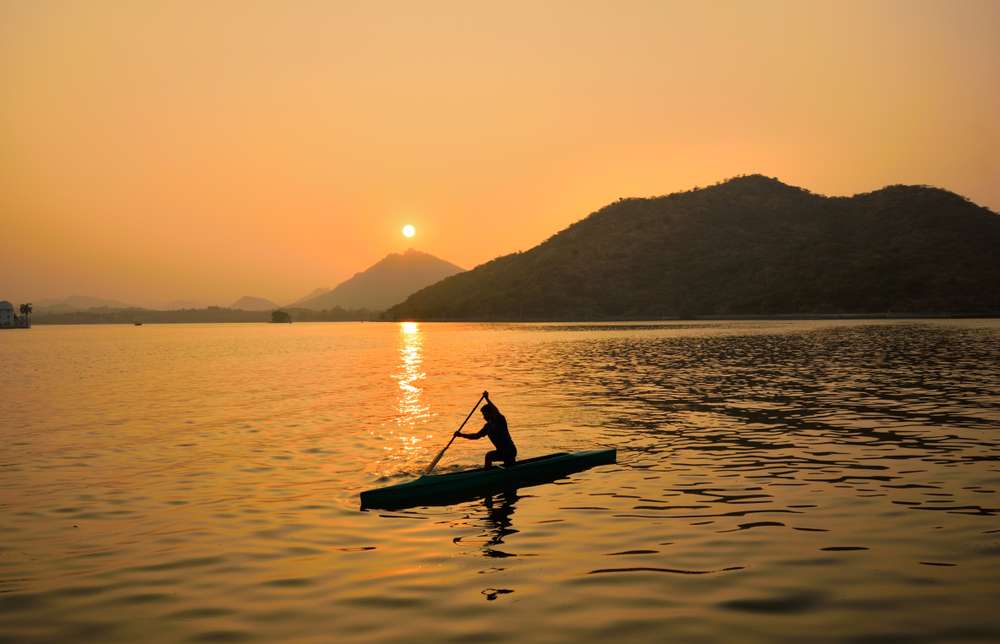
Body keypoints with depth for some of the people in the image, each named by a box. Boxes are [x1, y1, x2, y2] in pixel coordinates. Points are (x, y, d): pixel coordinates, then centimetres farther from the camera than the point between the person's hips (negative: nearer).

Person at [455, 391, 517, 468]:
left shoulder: (500, 420, -15)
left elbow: (497, 413, -37)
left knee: (489, 456, -19)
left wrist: (487, 399, -37)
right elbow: (477, 436, 15)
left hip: (509, 451, -10)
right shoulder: (488, 426, 9)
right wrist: (462, 435, 6)